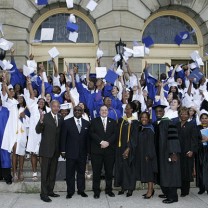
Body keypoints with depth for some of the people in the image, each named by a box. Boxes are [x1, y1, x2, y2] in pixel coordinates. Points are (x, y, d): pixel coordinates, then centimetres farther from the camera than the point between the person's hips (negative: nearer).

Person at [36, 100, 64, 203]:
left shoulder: (61, 118, 6)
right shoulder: (45, 116, -9)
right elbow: (38, 131, -14)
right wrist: (41, 121, -33)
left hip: (56, 149, 5)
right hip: (46, 149, -5)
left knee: (53, 172, 14)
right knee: (45, 172, 1)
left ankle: (50, 191, 25)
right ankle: (44, 194, 7)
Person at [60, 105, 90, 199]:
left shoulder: (86, 123, 8)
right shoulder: (67, 122, -1)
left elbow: (87, 138, 9)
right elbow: (63, 137, -2)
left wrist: (88, 151, 5)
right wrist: (63, 150, -5)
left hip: (82, 153, 3)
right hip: (71, 152, -2)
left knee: (81, 172, 10)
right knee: (70, 173, 5)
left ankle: (81, 190, 23)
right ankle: (70, 191, 16)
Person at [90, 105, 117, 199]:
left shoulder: (113, 122, 14)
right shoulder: (94, 121, 9)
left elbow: (115, 134, 3)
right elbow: (92, 133, -3)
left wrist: (108, 142, -12)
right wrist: (101, 142, -14)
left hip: (109, 150, 2)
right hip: (97, 150, -1)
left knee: (109, 171, 6)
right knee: (96, 172, 0)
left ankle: (109, 190, 18)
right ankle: (96, 191, 8)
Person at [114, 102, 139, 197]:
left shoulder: (134, 122, -6)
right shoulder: (121, 120, 9)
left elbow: (134, 137, -11)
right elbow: (118, 133, 10)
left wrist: (128, 148, -19)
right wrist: (117, 146, 1)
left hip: (129, 148, -5)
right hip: (120, 147, 5)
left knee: (129, 167, 1)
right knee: (120, 166, 8)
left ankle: (130, 188, 10)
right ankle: (123, 186, 18)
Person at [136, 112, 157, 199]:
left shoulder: (150, 129, -11)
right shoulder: (140, 129, 10)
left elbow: (151, 143, -16)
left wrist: (148, 155, -20)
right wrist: (139, 154, 9)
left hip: (148, 153, -8)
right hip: (141, 154, 8)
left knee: (149, 171, -3)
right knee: (145, 171, 11)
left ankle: (150, 191, 3)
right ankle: (150, 189, 20)